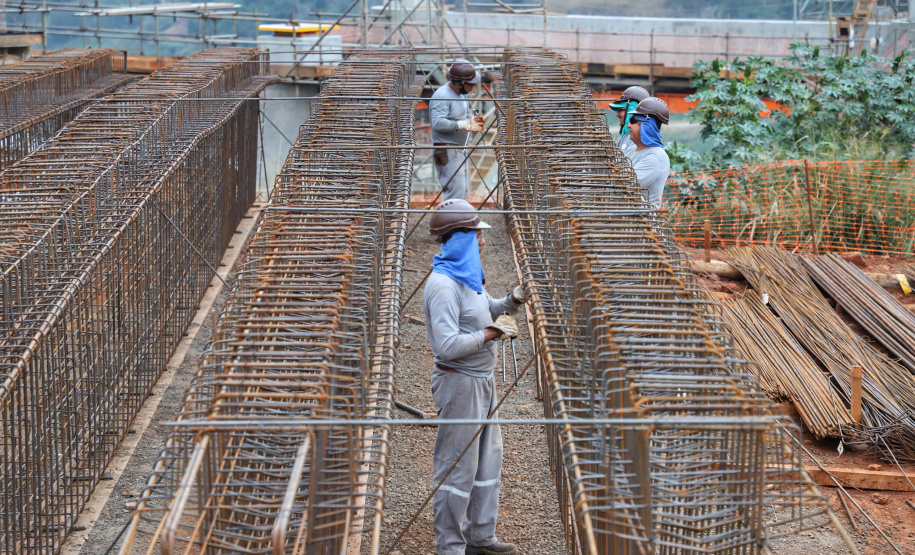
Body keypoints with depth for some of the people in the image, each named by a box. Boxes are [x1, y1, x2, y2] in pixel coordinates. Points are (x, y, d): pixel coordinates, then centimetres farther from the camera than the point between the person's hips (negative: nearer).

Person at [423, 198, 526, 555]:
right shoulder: (443, 285, -21)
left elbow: (488, 310, 25)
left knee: (488, 459, 18)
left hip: (482, 380, 10)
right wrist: (492, 332, -20)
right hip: (460, 382, -10)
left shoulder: (468, 275, 10)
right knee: (457, 467, -2)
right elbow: (448, 345, -28)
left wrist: (513, 300, 5)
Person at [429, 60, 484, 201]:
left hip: (461, 150, 10)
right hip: (447, 151, -10)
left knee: (463, 190, 13)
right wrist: (462, 125, -32)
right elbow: (437, 123, -30)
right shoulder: (441, 96, -19)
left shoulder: (462, 93, 13)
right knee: (456, 191, -15)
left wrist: (473, 121, 4)